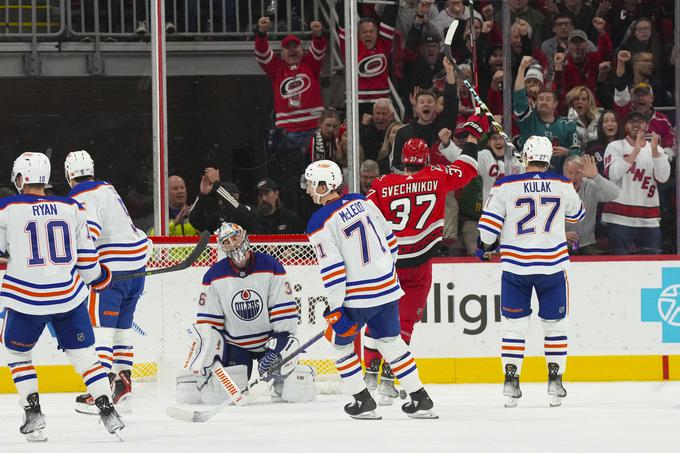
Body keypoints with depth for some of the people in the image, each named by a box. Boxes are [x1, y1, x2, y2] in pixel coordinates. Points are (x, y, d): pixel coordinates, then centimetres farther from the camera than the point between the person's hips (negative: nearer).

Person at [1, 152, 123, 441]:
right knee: (83, 353, 13)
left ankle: (33, 414, 9)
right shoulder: (72, 208, 3)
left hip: (26, 299, -2)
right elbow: (85, 254, 9)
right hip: (69, 295, 2)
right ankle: (107, 411, 5)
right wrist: (98, 276, 28)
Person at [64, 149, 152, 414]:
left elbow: (88, 230, -23)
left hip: (112, 265, -9)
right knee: (122, 327, 14)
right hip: (137, 262, 9)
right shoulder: (108, 189, 19)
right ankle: (123, 387, 13)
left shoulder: (81, 197, -9)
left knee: (101, 326, -8)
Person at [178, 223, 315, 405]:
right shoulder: (214, 276, -5)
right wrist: (201, 363, -14)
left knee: (296, 390, -16)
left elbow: (285, 314, -10)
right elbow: (207, 323, -5)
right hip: (233, 344, 1)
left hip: (269, 340, -1)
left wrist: (277, 347, -20)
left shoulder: (270, 267, -10)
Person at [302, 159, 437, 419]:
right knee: (390, 341, 18)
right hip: (387, 287, 6)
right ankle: (420, 400, 17)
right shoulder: (362, 202, 5)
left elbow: (332, 270, -18)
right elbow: (390, 240, 14)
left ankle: (363, 402, 14)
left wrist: (336, 310, -15)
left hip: (357, 297, -6)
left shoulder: (320, 224, -15)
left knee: (340, 341, 15)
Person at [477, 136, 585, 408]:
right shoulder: (562, 186, -1)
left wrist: (485, 247, 14)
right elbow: (576, 214, 18)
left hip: (515, 264, -1)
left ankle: (511, 380, 3)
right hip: (553, 263, 1)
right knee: (555, 322, 12)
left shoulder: (506, 186, -7)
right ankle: (555, 380, 9)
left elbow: (488, 224, -5)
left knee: (513, 323, 8)